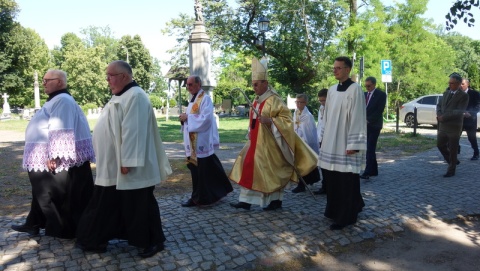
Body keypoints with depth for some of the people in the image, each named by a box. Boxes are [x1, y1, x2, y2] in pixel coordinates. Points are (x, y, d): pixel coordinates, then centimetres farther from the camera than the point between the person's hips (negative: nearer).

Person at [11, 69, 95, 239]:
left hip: (54, 160, -10)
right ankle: (34, 224, 29)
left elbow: (59, 131, -24)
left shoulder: (63, 100, -17)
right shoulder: (56, 100, 17)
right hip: (45, 159, 10)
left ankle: (62, 229, 13)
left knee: (56, 195, 1)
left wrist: (53, 156, -26)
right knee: (42, 192, 17)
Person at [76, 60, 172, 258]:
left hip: (130, 167, -10)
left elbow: (133, 131, -24)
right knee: (106, 204, 18)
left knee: (139, 205, 2)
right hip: (112, 166, 10)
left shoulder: (135, 97, -18)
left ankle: (152, 242, 16)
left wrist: (127, 161, -26)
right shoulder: (120, 96, 15)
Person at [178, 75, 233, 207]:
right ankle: (197, 197, 21)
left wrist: (187, 117, -15)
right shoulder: (193, 99, 17)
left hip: (202, 141, -9)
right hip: (193, 141, 9)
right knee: (195, 170, 12)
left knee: (202, 171, -2)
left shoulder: (205, 99, -10)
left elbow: (205, 118, -21)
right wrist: (184, 118, 1)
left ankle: (199, 198, 5)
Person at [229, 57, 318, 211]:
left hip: (268, 144, -8)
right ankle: (246, 200, 13)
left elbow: (286, 118, -18)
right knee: (249, 168, 6)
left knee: (271, 172, 2)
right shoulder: (257, 100, 11)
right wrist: (250, 136, 21)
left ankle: (276, 200, 17)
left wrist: (270, 121, -29)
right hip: (256, 143, 9)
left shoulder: (274, 100, -15)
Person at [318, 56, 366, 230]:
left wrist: (353, 145, -17)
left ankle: (346, 216, 10)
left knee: (346, 181, -1)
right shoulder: (332, 90, 11)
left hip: (345, 144, -7)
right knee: (332, 179, 12)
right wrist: (324, 138, 14)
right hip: (331, 142, 7)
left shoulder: (355, 90, -10)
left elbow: (358, 118, -14)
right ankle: (335, 210, 29)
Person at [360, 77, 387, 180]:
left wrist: (368, 120, -17)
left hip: (374, 126, -6)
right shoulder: (365, 94, 15)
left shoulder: (381, 94, -4)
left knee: (370, 149, -12)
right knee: (369, 149, 8)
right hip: (365, 125, 6)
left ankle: (367, 172, -16)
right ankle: (374, 170, 15)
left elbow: (380, 110, -11)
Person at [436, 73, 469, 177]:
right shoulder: (446, 93, 10)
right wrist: (439, 115, -9)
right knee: (440, 145, 12)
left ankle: (451, 170, 16)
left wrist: (444, 117, -19)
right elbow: (439, 105, 11)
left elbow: (459, 111, -18)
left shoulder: (464, 96, -10)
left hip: (454, 127, -6)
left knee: (453, 149, 3)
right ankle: (453, 161, 35)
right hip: (443, 125, 6)